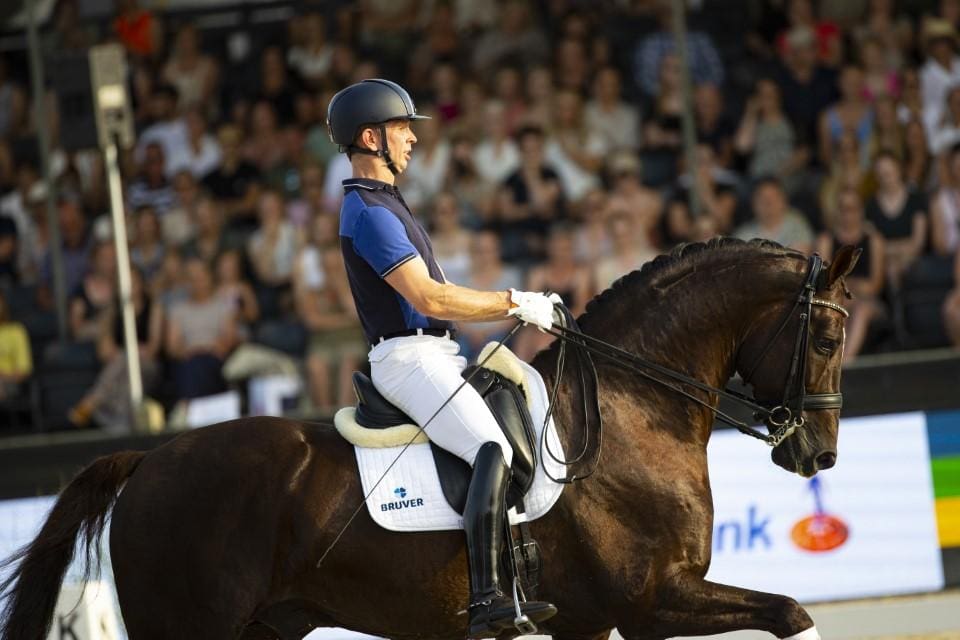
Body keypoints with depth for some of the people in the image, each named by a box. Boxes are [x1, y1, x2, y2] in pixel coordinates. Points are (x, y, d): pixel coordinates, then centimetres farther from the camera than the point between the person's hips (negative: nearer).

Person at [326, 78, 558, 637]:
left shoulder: (383, 203, 21)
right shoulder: (369, 211, -13)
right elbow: (429, 298, -20)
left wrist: (519, 308, 16)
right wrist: (515, 303, -13)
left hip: (438, 353, 11)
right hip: (409, 358, -11)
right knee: (495, 452, -27)